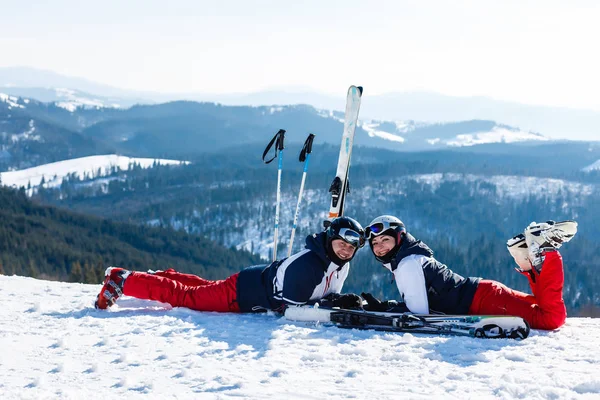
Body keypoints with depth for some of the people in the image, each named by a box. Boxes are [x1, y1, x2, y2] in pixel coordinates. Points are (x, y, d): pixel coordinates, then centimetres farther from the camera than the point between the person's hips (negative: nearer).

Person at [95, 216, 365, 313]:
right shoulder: (306, 263, -34)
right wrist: (338, 303, -35)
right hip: (241, 293, -8)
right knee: (182, 296, 2)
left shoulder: (342, 266, -6)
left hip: (263, 284, 8)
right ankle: (122, 281, 10)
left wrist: (342, 302, -15)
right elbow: (288, 304, -35)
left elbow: (328, 294, 9)